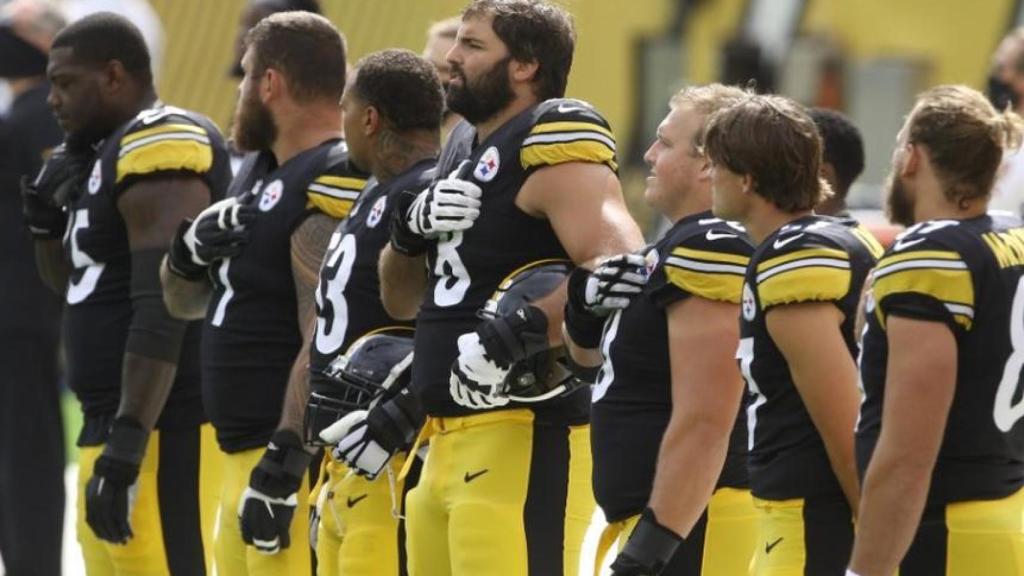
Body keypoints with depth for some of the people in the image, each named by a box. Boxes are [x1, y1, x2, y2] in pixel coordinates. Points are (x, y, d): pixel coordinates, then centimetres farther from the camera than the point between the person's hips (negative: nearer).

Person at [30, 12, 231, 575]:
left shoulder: (156, 148, -13)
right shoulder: (108, 154, 17)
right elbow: (80, 286, 32)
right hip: (109, 425, 10)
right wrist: (47, 216, 13)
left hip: (158, 431, -10)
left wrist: (125, 446, -25)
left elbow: (161, 313, -21)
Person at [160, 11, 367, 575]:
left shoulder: (333, 185, -16)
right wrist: (189, 254, 1)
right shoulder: (255, 173, 16)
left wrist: (285, 461, -25)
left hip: (299, 459, -10)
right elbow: (186, 303, 23)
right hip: (243, 457, 10)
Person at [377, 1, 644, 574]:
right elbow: (402, 300, 25)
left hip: (522, 439, -10)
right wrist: (411, 227, 5)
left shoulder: (551, 142, -11)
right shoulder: (465, 145, 19)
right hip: (448, 441, 10)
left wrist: (517, 335, -31)